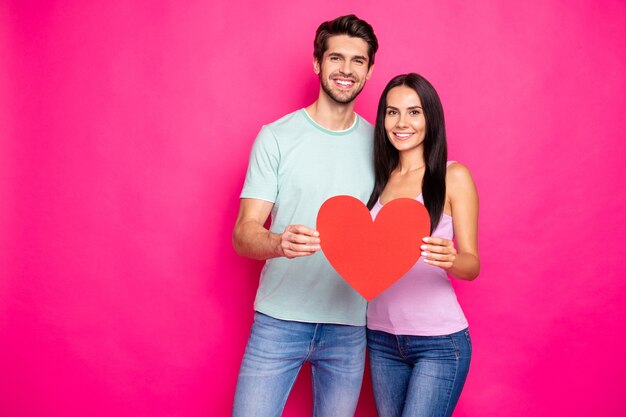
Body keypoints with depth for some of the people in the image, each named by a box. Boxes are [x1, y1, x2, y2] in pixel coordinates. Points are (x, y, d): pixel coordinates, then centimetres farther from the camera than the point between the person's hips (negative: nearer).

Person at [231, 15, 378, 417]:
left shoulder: (378, 144, 5)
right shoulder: (277, 137, -3)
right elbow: (243, 233, -8)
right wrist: (279, 243, -30)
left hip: (349, 327, 3)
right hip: (278, 321, -2)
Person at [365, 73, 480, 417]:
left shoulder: (453, 176, -5)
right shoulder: (379, 179, 9)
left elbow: (472, 264, -6)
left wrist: (449, 259, -28)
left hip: (438, 341, -4)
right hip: (382, 337, 5)